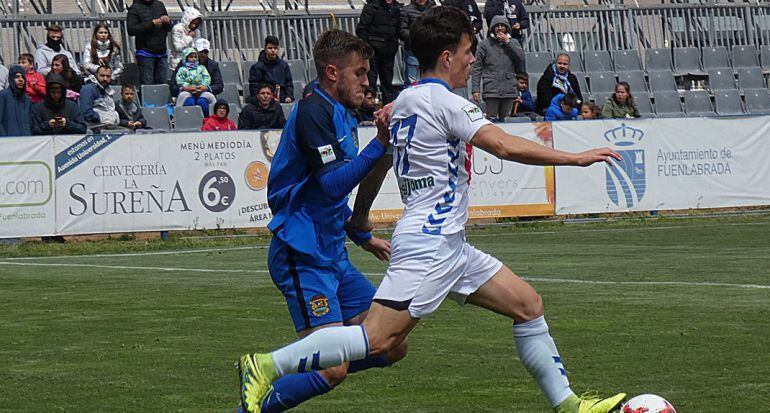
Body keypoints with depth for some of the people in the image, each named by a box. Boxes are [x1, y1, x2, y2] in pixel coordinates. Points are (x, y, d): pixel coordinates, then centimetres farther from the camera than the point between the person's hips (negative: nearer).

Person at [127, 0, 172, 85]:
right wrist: (151, 24, -19)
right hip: (145, 53, -5)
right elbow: (131, 30, -13)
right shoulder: (135, 8, -1)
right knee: (147, 84, -8)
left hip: (162, 52, 5)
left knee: (162, 84, 3)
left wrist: (167, 22, -3)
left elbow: (169, 28, 21)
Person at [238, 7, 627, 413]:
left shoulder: (403, 102, 15)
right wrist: (575, 157, -13)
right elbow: (503, 145, -17)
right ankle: (267, 366, -13)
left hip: (449, 245, 11)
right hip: (429, 241, -11)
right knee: (377, 340, -17)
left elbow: (376, 163, 22)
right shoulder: (442, 101, -12)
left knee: (528, 304, 12)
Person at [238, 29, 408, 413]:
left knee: (393, 347, 7)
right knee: (334, 369, -19)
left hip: (332, 255, 10)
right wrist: (379, 144, -28)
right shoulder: (313, 111, -14)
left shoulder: (340, 114, 17)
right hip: (303, 255, -10)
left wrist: (363, 237, 33)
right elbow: (332, 184, -24)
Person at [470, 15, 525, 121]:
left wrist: (507, 42, -5)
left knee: (505, 120, 6)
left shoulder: (513, 43, 14)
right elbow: (477, 68, 1)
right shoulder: (485, 44, 5)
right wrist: (475, 89, -8)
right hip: (491, 90, -3)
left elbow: (521, 58, -5)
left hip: (509, 90, 3)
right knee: (491, 119, -8)